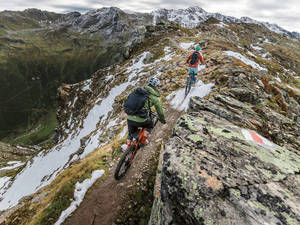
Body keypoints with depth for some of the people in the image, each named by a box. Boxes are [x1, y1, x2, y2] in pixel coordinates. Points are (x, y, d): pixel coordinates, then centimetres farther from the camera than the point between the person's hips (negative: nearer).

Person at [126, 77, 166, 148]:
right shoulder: (155, 97, 2)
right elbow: (160, 111, 12)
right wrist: (163, 120, 32)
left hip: (129, 118, 5)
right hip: (141, 120, -4)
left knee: (131, 133, 31)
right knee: (150, 124, 30)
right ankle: (143, 142, 27)